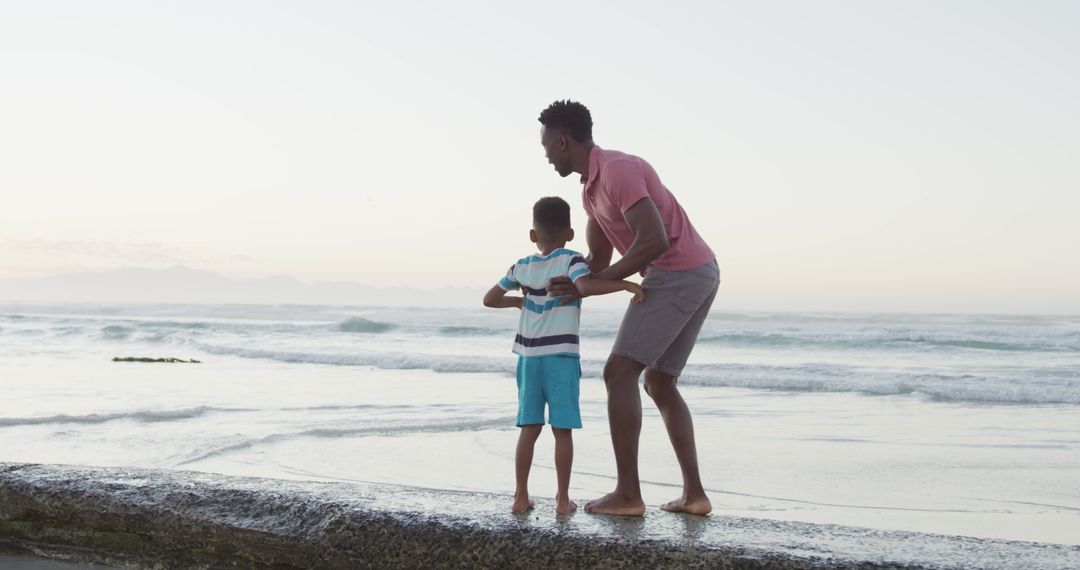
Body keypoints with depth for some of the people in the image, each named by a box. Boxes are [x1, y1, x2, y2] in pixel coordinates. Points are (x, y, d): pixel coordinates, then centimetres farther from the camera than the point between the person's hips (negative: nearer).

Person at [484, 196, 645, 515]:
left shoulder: (522, 267, 8)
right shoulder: (571, 260, -6)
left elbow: (489, 299, 15)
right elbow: (586, 286, -26)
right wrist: (627, 284, -24)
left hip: (529, 357, 4)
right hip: (561, 357, -4)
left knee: (529, 429, 9)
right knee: (562, 430, 1)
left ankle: (521, 496, 10)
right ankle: (563, 499, 3)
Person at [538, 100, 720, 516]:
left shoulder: (617, 170, -16)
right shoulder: (592, 189, 18)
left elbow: (654, 240, -25)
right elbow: (596, 262, 22)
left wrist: (600, 279, -15)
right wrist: (554, 292, 11)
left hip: (676, 275, -11)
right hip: (699, 275, 11)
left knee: (619, 373, -7)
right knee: (658, 382, 15)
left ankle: (627, 493, -7)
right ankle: (694, 493, 11)